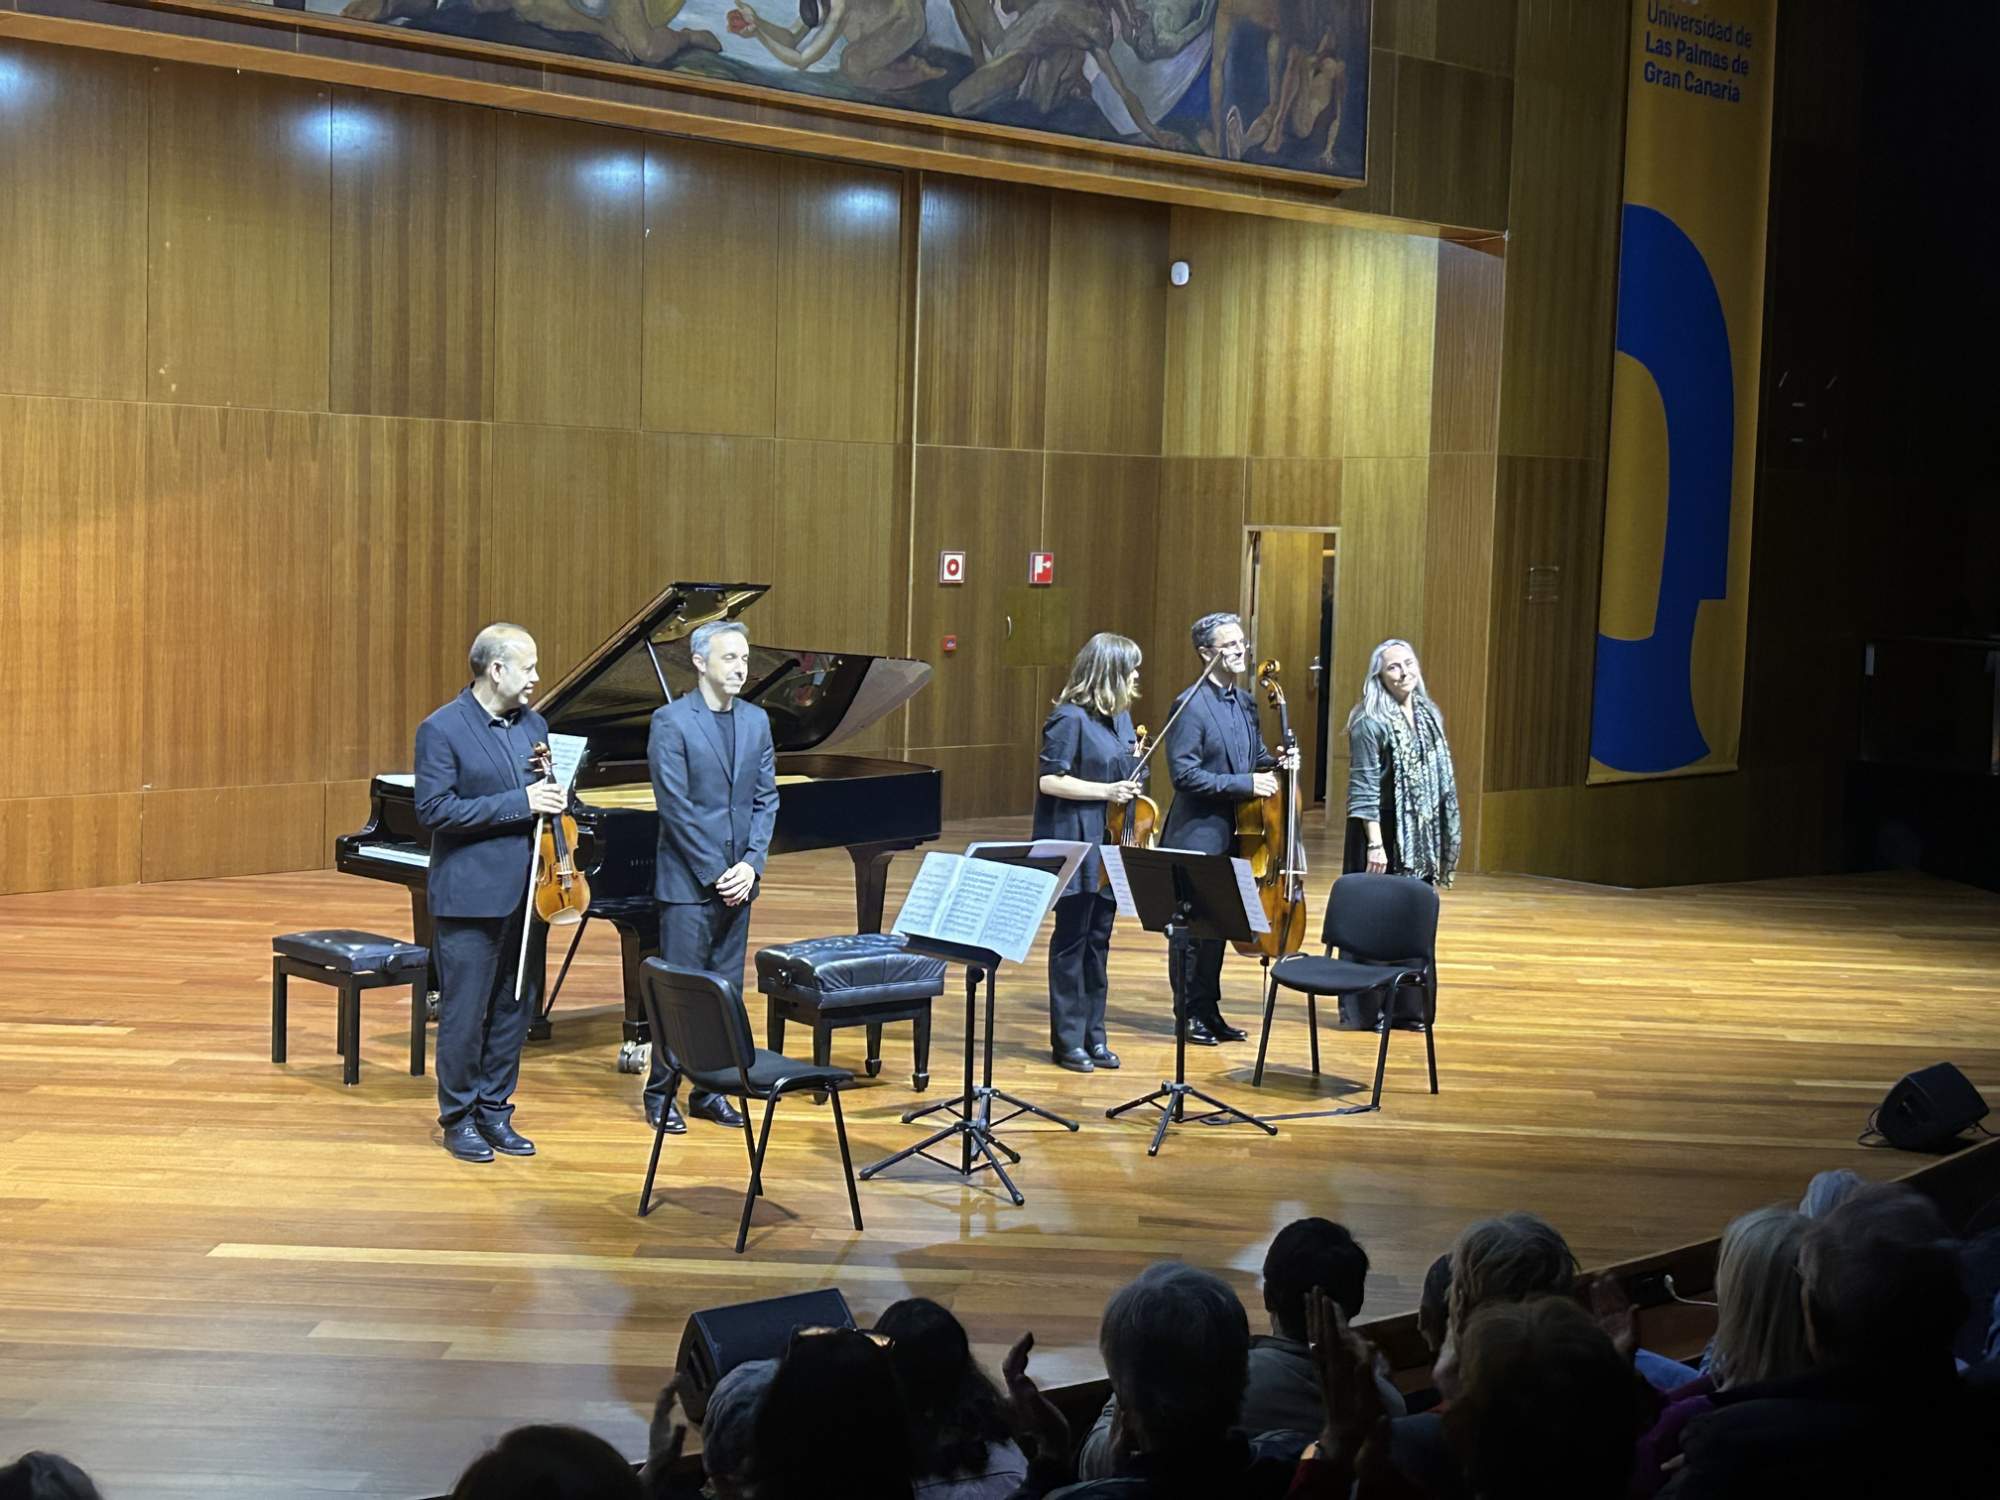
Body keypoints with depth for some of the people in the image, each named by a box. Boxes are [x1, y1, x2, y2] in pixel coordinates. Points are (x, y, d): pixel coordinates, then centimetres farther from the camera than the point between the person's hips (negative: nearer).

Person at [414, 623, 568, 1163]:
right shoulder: (442, 730, -10)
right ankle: (458, 1118, 13)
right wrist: (518, 803, -21)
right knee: (464, 1013, 0)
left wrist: (554, 798, -3)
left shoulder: (533, 724, 10)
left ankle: (495, 1110, 22)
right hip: (468, 897, -6)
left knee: (512, 1009, 11)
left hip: (522, 893, 7)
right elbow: (434, 810, -17)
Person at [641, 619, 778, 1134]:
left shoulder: (756, 721, 9)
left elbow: (766, 798, 8)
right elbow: (675, 806, -13)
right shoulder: (670, 722, -9)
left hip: (737, 880, 6)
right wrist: (714, 873, -14)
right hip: (688, 880, -6)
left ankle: (710, 1089, 18)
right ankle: (660, 1093, 8)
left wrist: (751, 865, -5)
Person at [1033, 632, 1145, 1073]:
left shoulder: (1119, 717, 11)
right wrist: (1106, 792, -19)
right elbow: (1050, 780, -17)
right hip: (1076, 844, -8)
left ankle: (1093, 1036, 19)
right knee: (1072, 940, 0)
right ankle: (1068, 1041, 8)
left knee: (1098, 939, 12)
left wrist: (1135, 767, 4)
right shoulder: (1071, 718, -13)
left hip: (1109, 846, 8)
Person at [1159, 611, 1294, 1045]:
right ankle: (1191, 1014, 12)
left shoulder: (1245, 703, 11)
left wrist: (1276, 763, 0)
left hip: (1233, 834, 8)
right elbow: (1184, 774, -20)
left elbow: (1255, 757, 22)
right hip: (1197, 835, -8)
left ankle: (1209, 1011, 23)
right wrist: (1244, 784, -21)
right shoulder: (1191, 705, -14)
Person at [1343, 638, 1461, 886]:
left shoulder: (1428, 715, 10)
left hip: (1423, 835, 6)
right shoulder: (1371, 723, -11)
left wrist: (1446, 842, 14)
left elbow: (1443, 780, 16)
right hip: (1384, 830, -6)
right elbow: (1364, 790, -14)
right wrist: (1375, 844, -19)